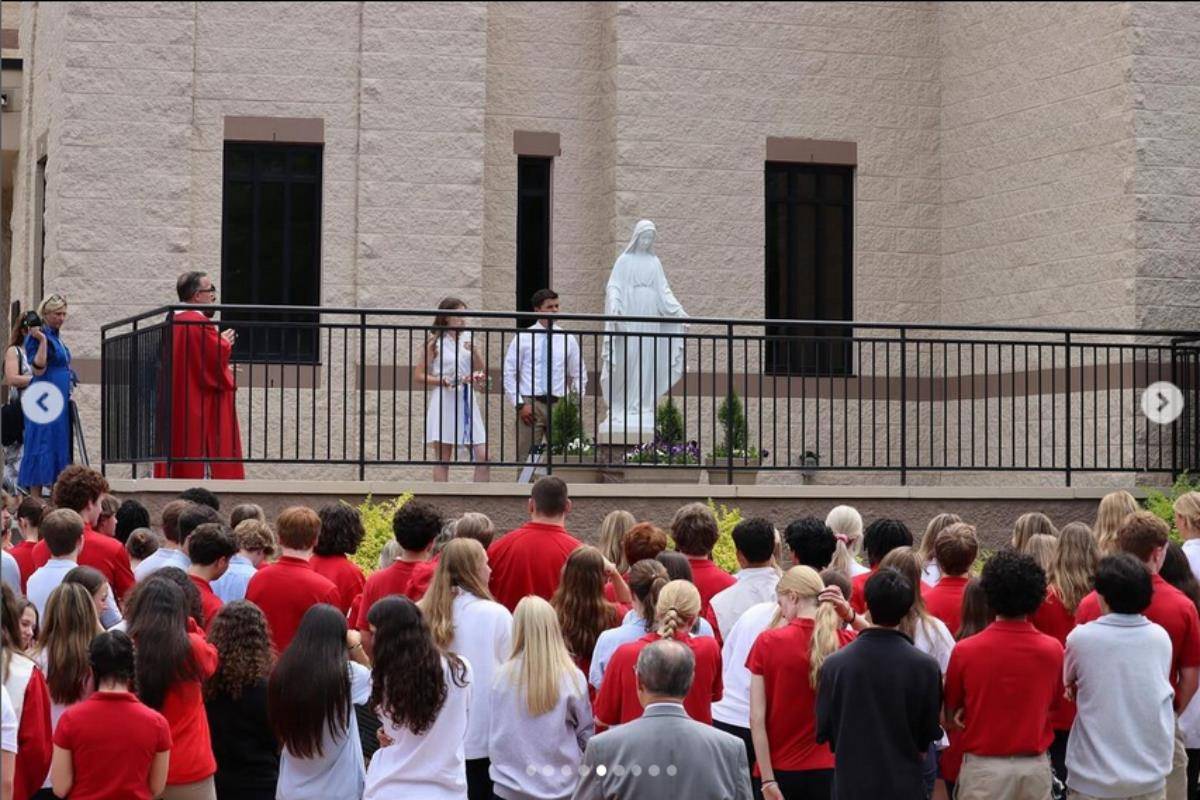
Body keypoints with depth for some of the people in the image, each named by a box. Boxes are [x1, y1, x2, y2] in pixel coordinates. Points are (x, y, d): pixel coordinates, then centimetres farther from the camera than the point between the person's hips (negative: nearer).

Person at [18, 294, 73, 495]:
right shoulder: (37, 337, -11)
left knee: (60, 448, 7)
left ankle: (58, 504, 9)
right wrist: (42, 340, -26)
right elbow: (38, 369, -21)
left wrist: (68, 394, 20)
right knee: (42, 448, -9)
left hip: (60, 402, 9)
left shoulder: (56, 337, 16)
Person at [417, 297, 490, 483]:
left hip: (466, 402, 4)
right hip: (443, 402, -4)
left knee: (482, 457, -4)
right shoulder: (435, 342, 1)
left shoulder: (467, 338, 11)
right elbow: (418, 376, 0)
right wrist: (444, 381, -11)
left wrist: (474, 351, -3)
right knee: (443, 459, -1)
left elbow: (482, 371, 12)